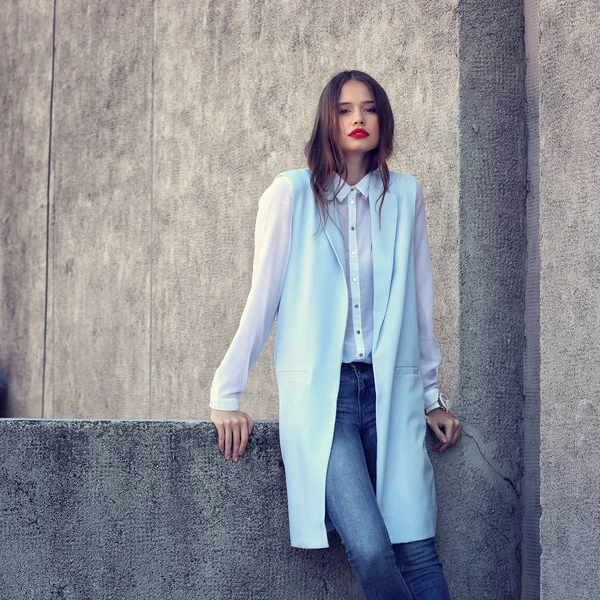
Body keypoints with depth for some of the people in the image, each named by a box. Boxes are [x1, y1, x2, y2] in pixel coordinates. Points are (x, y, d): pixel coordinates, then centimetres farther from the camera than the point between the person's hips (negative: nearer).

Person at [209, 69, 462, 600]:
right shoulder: (291, 193, 1)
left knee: (417, 551, -5)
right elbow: (262, 298, 2)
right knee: (370, 550, -17)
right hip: (318, 392, -3)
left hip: (391, 391, 3)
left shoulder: (405, 195, 10)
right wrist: (227, 396, 0)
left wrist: (432, 395, 17)